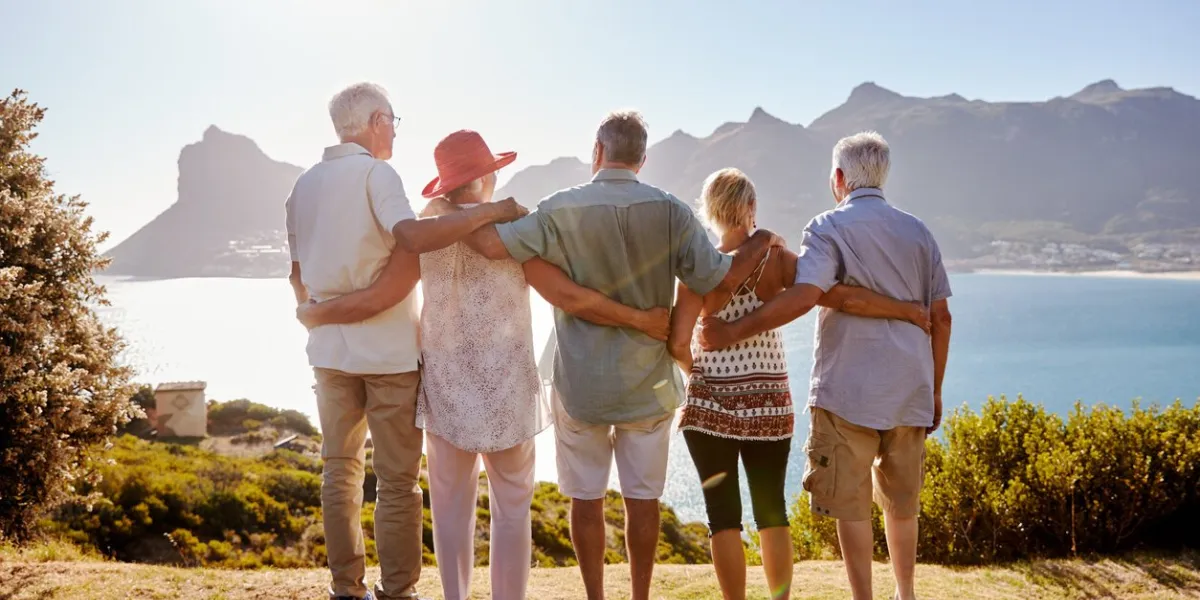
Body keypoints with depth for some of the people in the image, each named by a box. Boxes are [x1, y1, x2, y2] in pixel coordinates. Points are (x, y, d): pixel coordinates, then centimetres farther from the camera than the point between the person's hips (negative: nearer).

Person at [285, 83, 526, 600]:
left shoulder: (304, 184, 10)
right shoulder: (375, 172, -11)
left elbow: (298, 277, 14)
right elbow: (412, 238, -29)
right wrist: (489, 211, -23)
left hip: (330, 348, 7)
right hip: (386, 349, -6)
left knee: (340, 470, 15)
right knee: (397, 480, 2)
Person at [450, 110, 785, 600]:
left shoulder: (563, 209, -11)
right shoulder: (670, 212, -7)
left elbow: (494, 244, -20)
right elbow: (720, 278, -8)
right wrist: (762, 241, 10)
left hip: (581, 384, -1)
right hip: (649, 383, 2)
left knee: (586, 498, 11)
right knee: (642, 498, 12)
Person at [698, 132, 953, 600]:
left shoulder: (830, 228, -6)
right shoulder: (917, 231, 11)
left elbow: (803, 297, -23)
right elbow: (941, 317, 10)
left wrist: (730, 332, -18)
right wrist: (934, 390, 18)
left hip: (849, 391, -6)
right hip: (909, 390, 6)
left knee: (850, 505, 4)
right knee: (902, 502, 19)